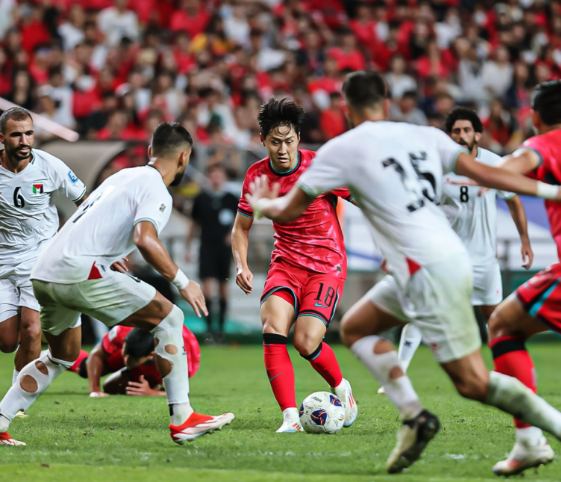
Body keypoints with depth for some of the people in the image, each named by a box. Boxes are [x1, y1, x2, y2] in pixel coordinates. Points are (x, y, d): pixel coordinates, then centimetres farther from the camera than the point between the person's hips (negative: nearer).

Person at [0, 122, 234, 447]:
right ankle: (182, 419, -5)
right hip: (80, 273, -9)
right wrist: (182, 282, -14)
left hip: (44, 274, 9)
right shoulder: (156, 191, -4)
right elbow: (144, 238, -22)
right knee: (168, 317, -1)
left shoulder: (124, 176, 22)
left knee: (63, 357, 27)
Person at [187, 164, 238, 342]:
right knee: (207, 285, -12)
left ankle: (221, 327, 13)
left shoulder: (231, 199, 3)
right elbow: (194, 223, 12)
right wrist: (188, 246, 10)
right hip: (207, 246, -1)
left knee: (223, 287, 4)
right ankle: (209, 326, -8)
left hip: (224, 247, 1)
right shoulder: (201, 199, 4)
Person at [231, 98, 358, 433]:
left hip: (327, 264, -3)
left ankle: (342, 388, 13)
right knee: (273, 325, -24)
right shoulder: (257, 175, -1)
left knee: (306, 339, -20)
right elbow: (242, 227, 12)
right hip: (286, 263, 4)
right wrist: (242, 265, -5)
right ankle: (291, 417, -21)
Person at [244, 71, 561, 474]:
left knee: (474, 383, -4)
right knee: (354, 328, 20)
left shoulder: (341, 150, 0)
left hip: (430, 271, -8)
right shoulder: (425, 136, 12)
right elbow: (483, 173, 2)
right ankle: (415, 417, 11)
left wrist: (261, 204, 32)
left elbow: (288, 211, 10)